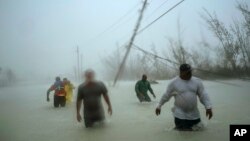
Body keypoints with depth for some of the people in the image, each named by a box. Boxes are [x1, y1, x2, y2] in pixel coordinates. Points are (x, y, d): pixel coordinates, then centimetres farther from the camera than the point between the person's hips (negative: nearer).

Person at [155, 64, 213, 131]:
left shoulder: (197, 81, -1)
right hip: (180, 114, -3)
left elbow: (203, 95, -2)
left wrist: (208, 107, -14)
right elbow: (166, 96, 0)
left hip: (194, 114, 4)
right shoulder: (174, 82, -10)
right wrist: (159, 106, 6)